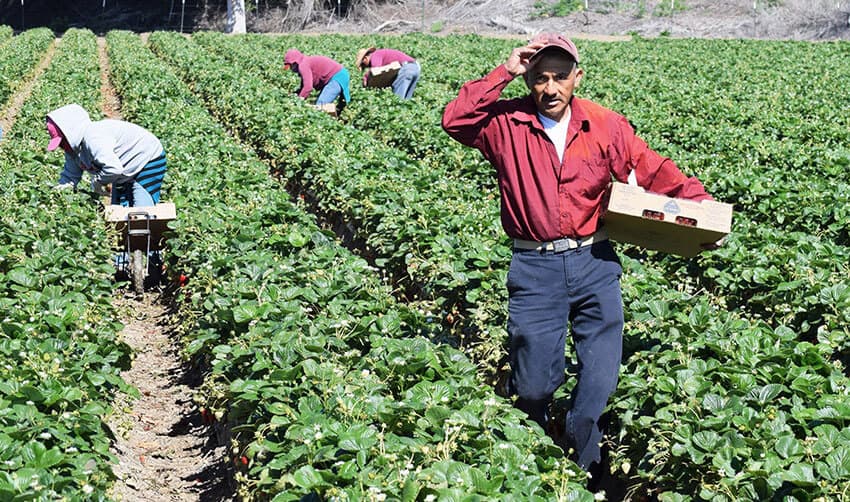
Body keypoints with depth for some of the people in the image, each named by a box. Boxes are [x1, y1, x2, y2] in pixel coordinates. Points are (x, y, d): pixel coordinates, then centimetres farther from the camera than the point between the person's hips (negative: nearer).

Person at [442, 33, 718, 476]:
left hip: (594, 262, 2)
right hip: (535, 268, -1)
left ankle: (580, 465, 28)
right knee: (534, 384, 7)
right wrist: (503, 73, -16)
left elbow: (654, 171, 4)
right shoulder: (508, 124, -2)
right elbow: (455, 120, -16)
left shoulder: (607, 126, 1)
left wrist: (699, 202, -8)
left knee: (600, 380, 4)